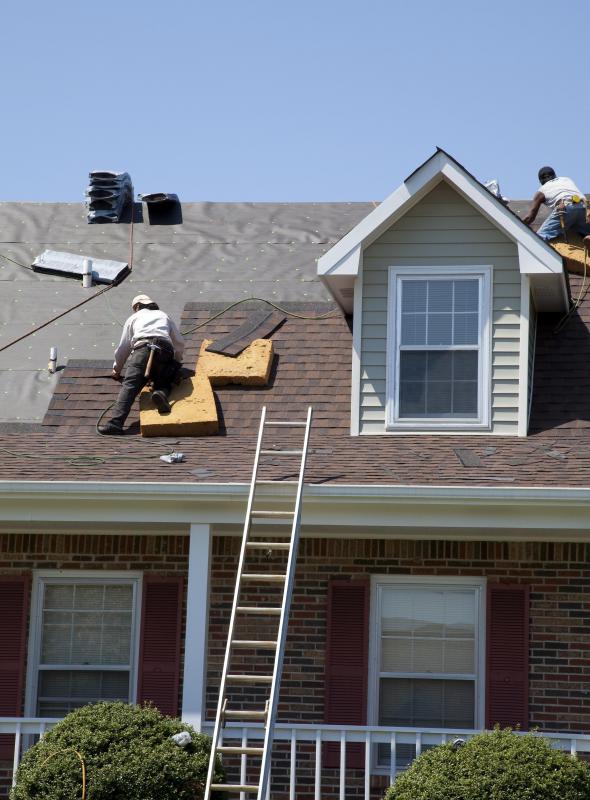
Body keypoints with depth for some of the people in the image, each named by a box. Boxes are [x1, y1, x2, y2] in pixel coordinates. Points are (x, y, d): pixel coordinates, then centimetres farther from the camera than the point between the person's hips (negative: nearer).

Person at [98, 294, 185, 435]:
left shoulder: (134, 318, 31)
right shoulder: (164, 316, 37)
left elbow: (123, 347, 30)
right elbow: (180, 343, 38)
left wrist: (117, 369, 43)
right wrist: (176, 361, 56)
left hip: (142, 349, -2)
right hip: (165, 351, 2)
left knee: (129, 386, -13)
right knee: (163, 382, 12)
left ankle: (115, 422, -31)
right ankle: (161, 393, -27)